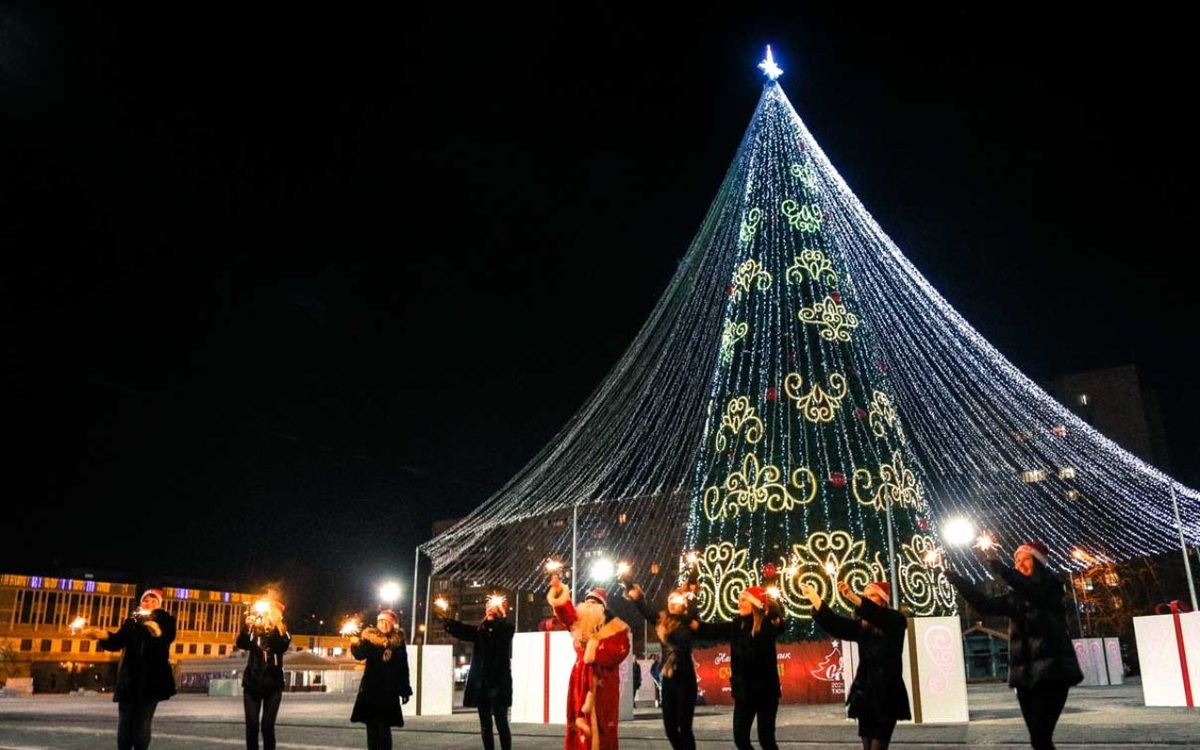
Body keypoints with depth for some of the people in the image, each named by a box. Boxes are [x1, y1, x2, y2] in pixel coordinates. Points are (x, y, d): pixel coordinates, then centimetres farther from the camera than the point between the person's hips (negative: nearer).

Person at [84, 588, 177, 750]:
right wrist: (105, 636, -24)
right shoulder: (131, 621, 12)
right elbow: (118, 642, -2)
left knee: (141, 725, -7)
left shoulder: (166, 620, 2)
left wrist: (159, 633, -41)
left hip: (152, 679, -3)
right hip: (129, 679, 3)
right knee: (124, 724, 3)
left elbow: (168, 638, -18)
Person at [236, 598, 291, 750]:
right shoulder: (253, 632, 4)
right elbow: (241, 644, -16)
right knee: (251, 726, -2)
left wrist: (272, 627, -33)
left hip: (273, 684, -1)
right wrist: (247, 626, -34)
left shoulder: (281, 632, 2)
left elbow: (282, 647, -19)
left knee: (267, 726, -5)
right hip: (252, 683, 1)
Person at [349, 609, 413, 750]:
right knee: (372, 726, 2)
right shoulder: (369, 638, -1)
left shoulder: (398, 642, 3)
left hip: (389, 692, 0)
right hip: (371, 690, 0)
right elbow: (360, 655, -18)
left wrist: (405, 689, 4)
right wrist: (356, 645, -39)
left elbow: (403, 667, 6)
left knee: (385, 727, 2)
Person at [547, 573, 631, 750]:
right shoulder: (581, 623, 13)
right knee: (580, 721, 3)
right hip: (581, 679, 5)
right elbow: (566, 613, -3)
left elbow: (621, 650, -14)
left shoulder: (615, 627, -2)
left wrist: (597, 655, -20)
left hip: (603, 681, -5)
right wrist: (559, 594, -19)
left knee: (601, 723, -4)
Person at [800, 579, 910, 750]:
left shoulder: (895, 621, -3)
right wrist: (814, 597, -7)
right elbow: (832, 623, 2)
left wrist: (852, 597, -37)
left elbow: (878, 616, -24)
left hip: (887, 694, -5)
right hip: (865, 693, 5)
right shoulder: (861, 626, 10)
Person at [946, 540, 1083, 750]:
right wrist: (956, 579, 1)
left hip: (1052, 672, -6)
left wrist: (996, 563, -26)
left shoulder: (1050, 587, -1)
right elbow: (985, 605, 8)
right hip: (1025, 674, 6)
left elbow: (1027, 586, -22)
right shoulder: (1016, 597, 16)